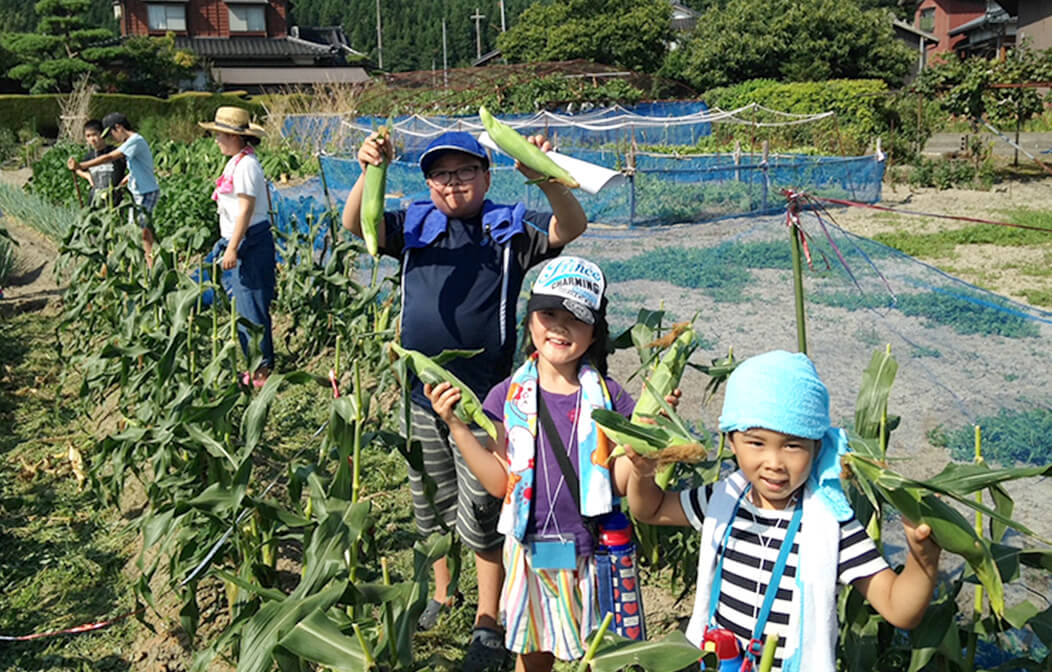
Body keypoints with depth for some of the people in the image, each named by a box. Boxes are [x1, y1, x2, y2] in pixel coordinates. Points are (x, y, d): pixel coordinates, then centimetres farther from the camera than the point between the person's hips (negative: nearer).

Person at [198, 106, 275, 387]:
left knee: (251, 307, -4)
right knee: (241, 306, 15)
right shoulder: (236, 162, 14)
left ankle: (262, 368, 4)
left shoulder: (246, 165, -16)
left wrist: (233, 248, -21)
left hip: (249, 243, -10)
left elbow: (246, 209, -20)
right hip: (238, 243, 10)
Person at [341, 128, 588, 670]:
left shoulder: (510, 230, -4)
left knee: (480, 518, 5)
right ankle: (442, 595, 42)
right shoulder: (416, 226, 5)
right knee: (430, 507, 20)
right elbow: (355, 225, -8)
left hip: (483, 399, -4)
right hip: (422, 392, 4)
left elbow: (571, 228, -18)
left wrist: (547, 178, -37)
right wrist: (369, 173, -27)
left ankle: (487, 625, 24)